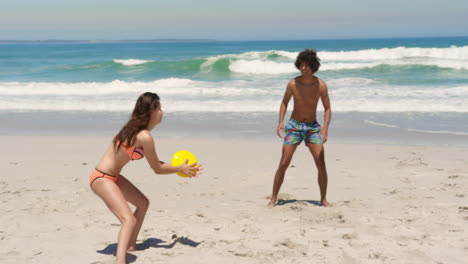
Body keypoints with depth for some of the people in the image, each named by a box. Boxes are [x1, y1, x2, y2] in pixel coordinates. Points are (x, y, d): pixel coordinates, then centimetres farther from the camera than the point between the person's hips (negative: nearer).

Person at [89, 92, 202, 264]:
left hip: (112, 177, 11)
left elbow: (155, 162, 19)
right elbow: (157, 169, -11)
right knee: (129, 220, -24)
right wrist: (180, 169, 0)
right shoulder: (145, 137, -21)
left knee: (143, 203, 24)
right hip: (102, 179, -11)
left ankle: (131, 246, 36)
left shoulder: (136, 129, 8)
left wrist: (178, 167, 15)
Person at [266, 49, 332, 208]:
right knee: (283, 164, -5)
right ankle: (273, 198, 6)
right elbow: (284, 103, 6)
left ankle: (323, 199, 10)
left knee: (321, 165, -7)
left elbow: (327, 108, -2)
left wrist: (325, 128, -16)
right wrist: (280, 122, -8)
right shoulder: (293, 84, -9)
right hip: (294, 126, 0)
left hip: (313, 127, 1)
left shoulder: (321, 85, -9)